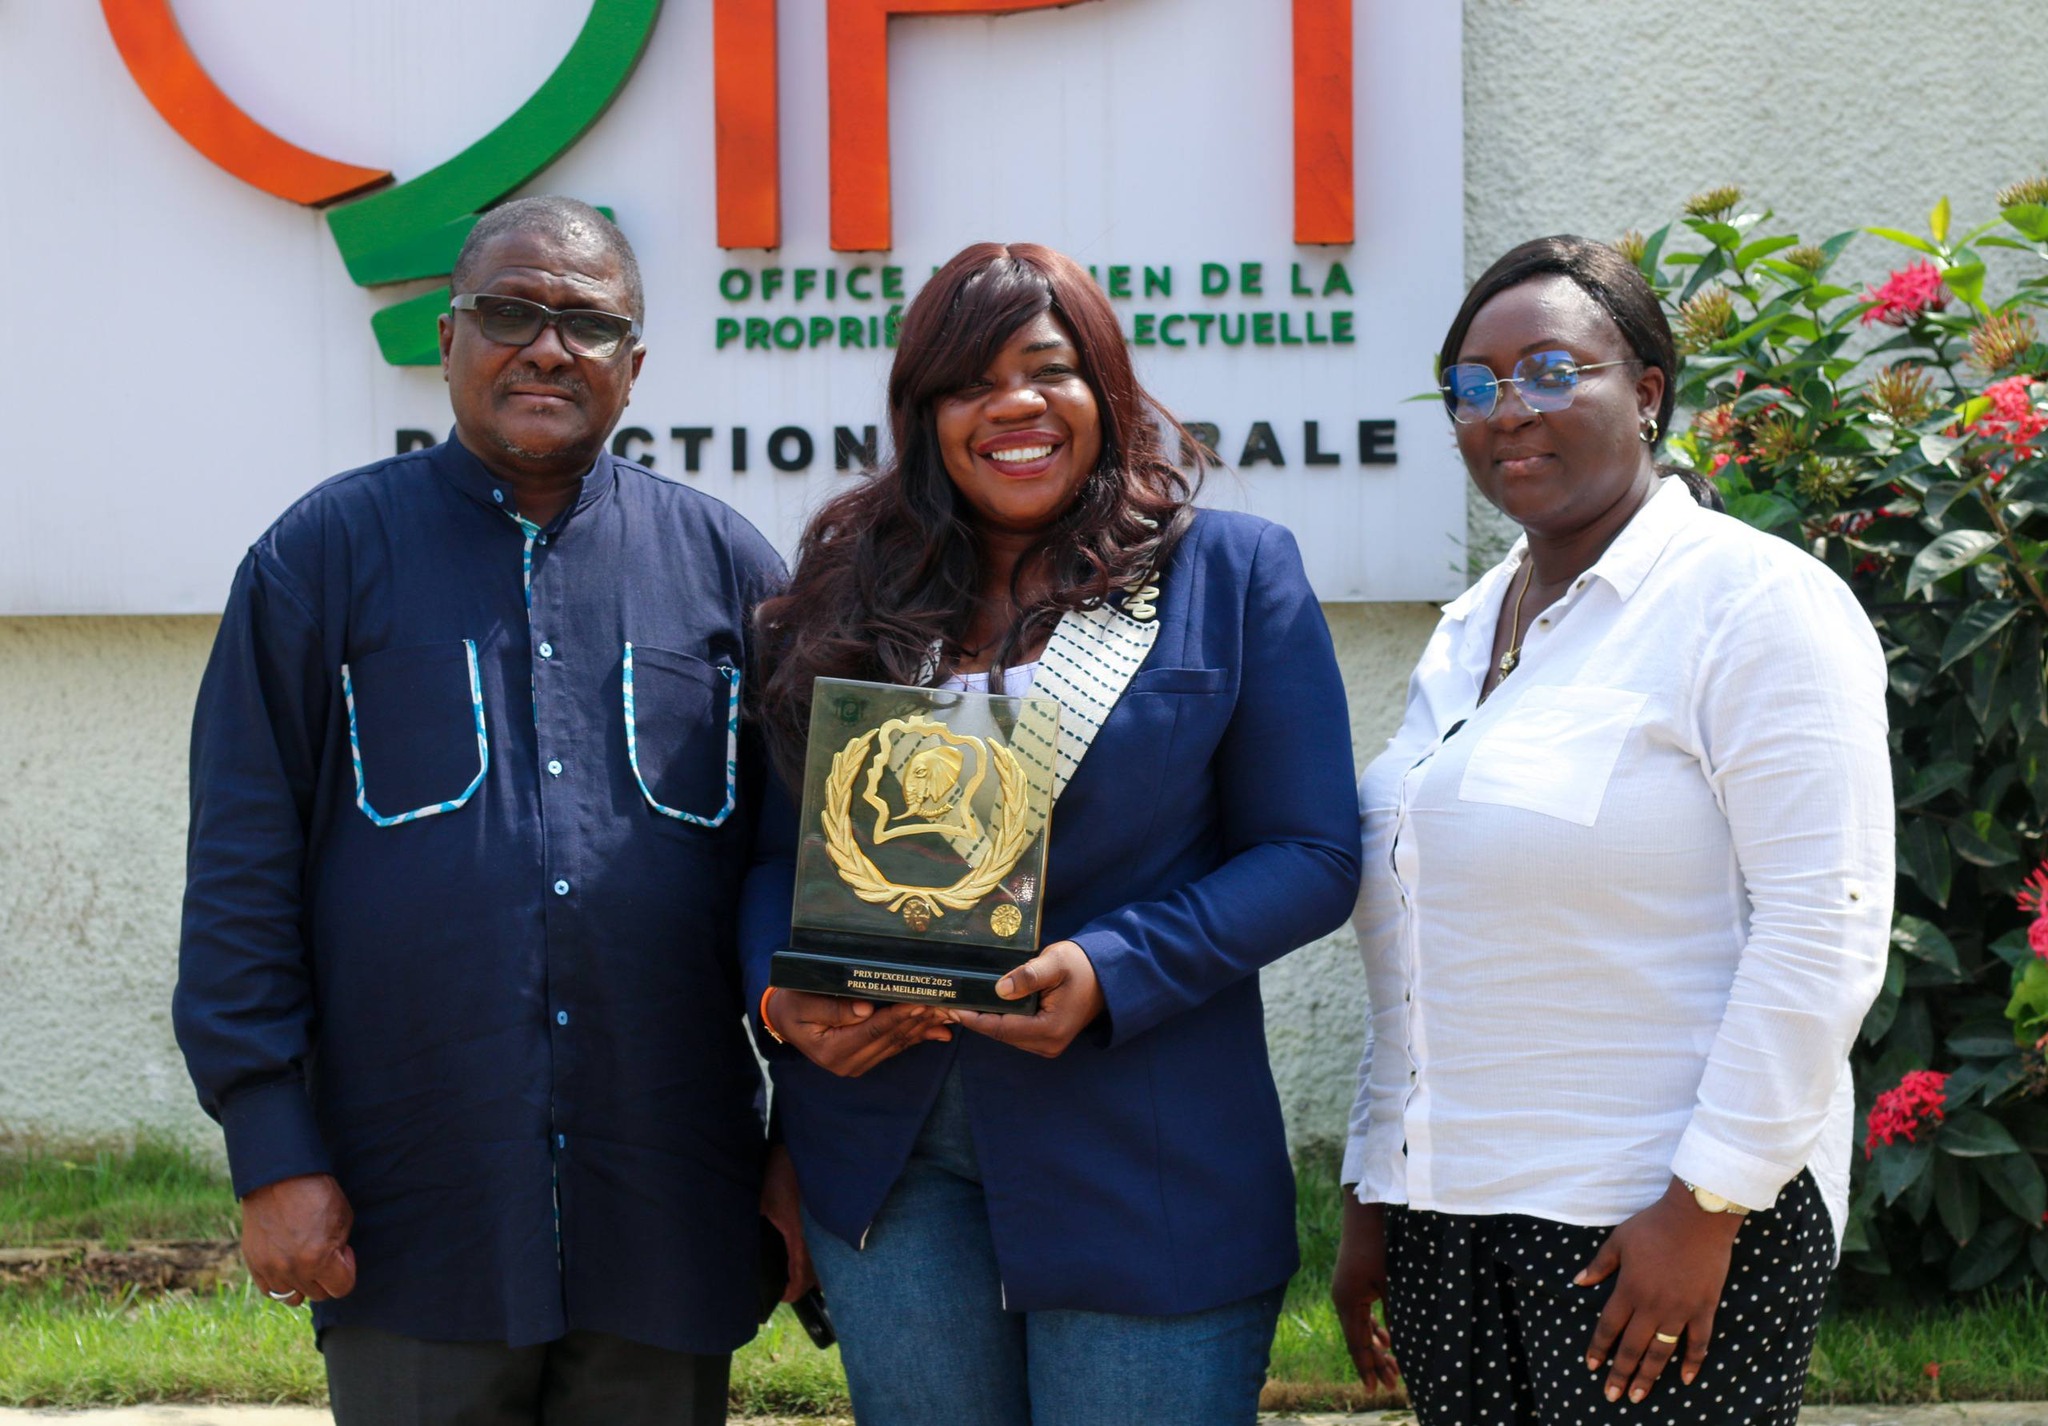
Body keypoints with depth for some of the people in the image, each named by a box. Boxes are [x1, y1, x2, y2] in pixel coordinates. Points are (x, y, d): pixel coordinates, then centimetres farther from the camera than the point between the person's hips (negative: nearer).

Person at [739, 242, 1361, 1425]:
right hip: (884, 1141, 3)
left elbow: (1312, 855, -4)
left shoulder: (1234, 574, 1)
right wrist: (784, 998, -11)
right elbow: (778, 842, 11)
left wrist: (1111, 974, -18)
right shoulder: (851, 595, 9)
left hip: (1145, 1175, -2)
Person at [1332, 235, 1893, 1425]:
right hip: (1444, 1211, 7)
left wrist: (1705, 1205, -18)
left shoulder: (1755, 601, -8)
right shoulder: (1466, 634, 14)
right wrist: (1373, 1200, 16)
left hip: (1664, 1219, -6)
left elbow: (1825, 927, -15)